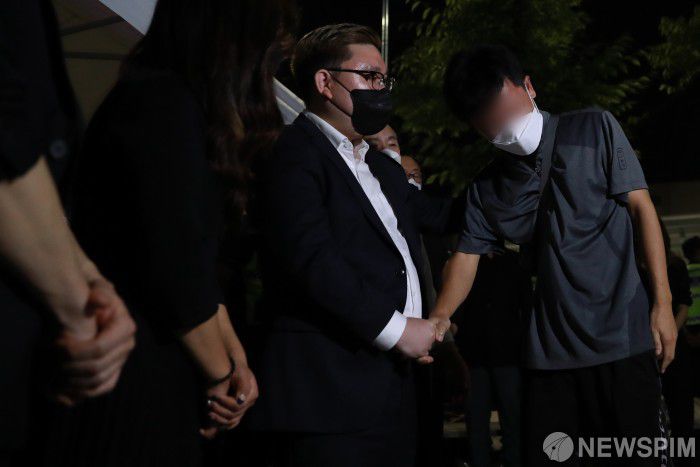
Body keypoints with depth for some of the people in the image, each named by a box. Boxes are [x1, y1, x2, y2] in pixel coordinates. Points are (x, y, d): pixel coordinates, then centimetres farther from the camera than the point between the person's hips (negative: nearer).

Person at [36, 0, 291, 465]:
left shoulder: (174, 101, 15)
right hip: (130, 388, -9)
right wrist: (222, 375, -5)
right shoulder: (163, 101, -14)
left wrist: (235, 360, 8)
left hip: (164, 382, 9)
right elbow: (176, 271, -19)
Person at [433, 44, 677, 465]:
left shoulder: (594, 130, 1)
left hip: (624, 340, -3)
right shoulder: (487, 188, 10)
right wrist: (435, 322, -15)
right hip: (550, 353, 3)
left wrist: (663, 302, -7)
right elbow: (467, 256, 3)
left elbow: (641, 207, 0)